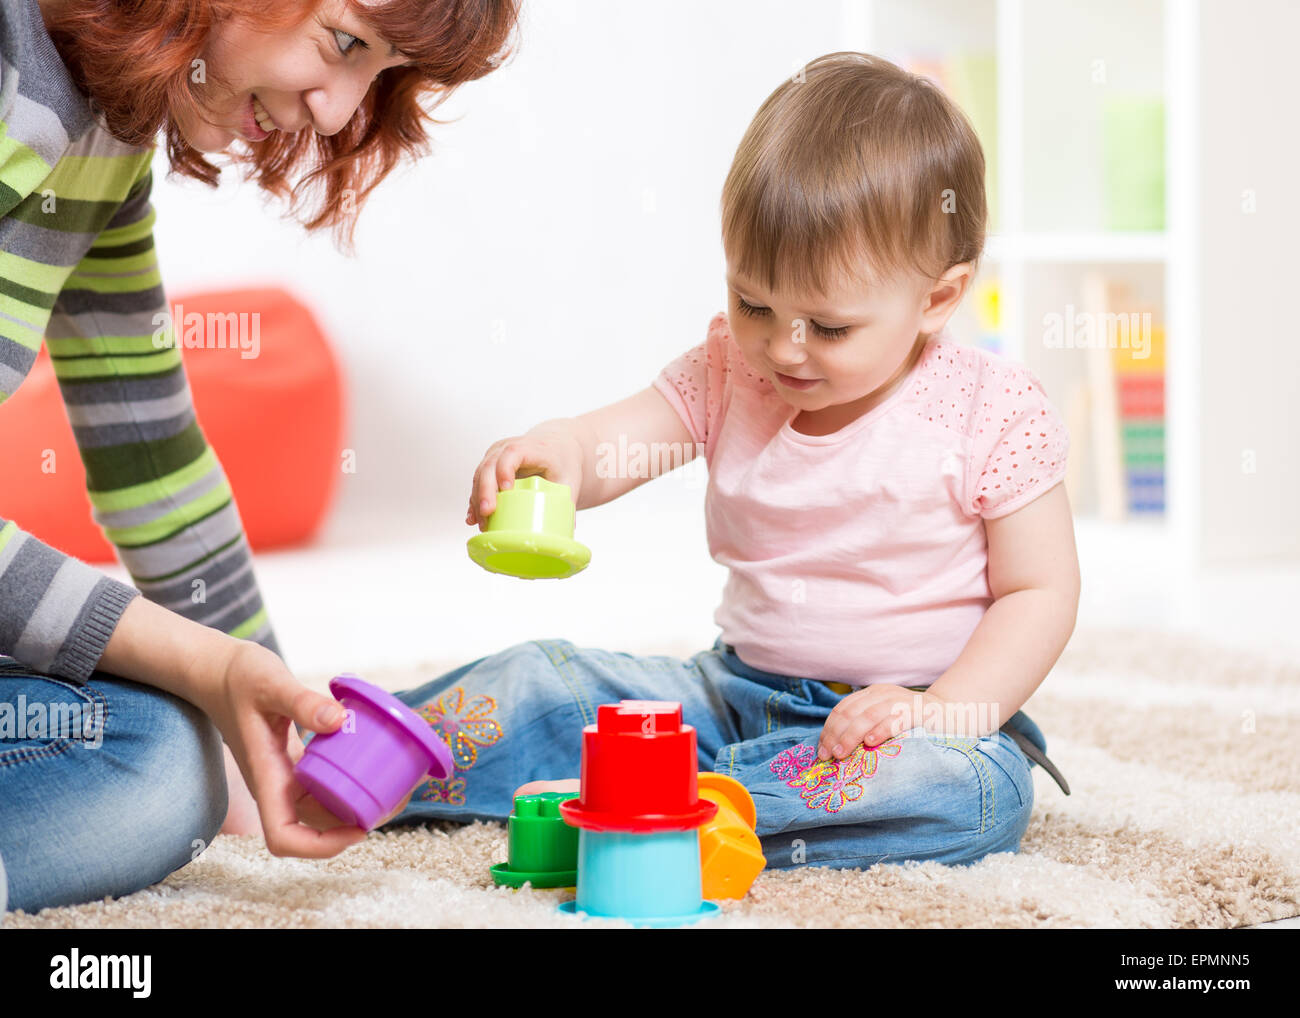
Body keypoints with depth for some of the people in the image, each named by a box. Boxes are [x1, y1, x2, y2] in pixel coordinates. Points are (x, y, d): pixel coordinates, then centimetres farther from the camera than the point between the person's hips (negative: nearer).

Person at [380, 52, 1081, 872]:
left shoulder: (994, 415, -11)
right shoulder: (730, 376, 1)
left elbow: (1042, 590, -9)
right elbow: (611, 442, -9)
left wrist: (939, 715, -24)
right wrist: (549, 454, -35)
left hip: (888, 715, -4)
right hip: (737, 691, 5)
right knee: (537, 681, -7)